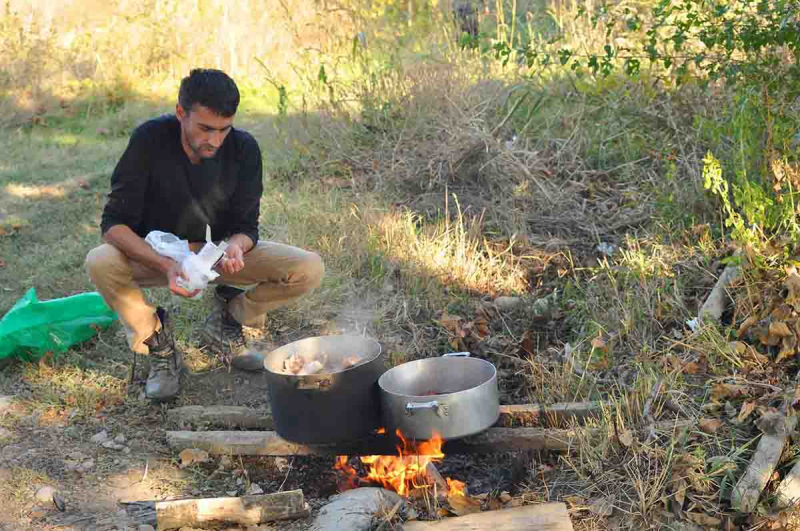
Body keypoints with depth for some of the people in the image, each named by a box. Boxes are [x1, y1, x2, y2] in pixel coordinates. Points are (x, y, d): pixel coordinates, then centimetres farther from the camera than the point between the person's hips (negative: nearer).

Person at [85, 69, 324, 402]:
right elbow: (115, 223, -24)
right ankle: (160, 346, -8)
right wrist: (165, 265, -40)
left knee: (309, 269, -19)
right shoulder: (150, 140, -23)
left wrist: (235, 246, -35)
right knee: (99, 263, -34)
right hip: (156, 252, -2)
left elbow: (246, 225, -10)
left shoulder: (243, 149, -16)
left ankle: (225, 321, 6)